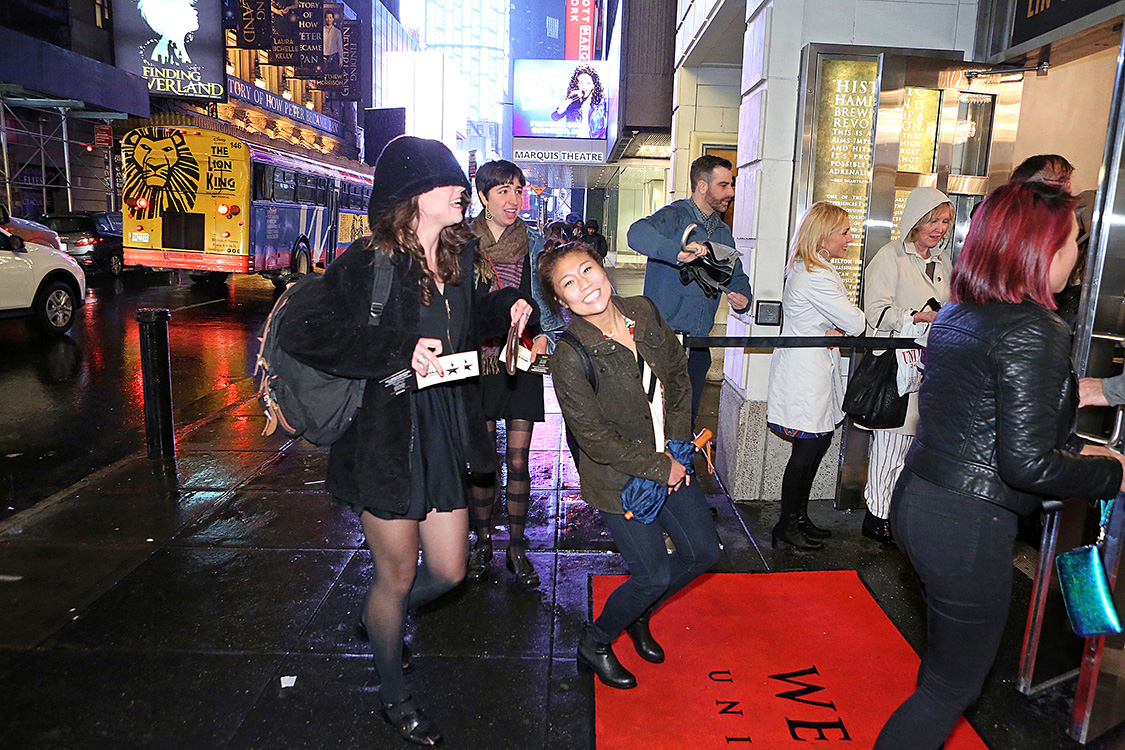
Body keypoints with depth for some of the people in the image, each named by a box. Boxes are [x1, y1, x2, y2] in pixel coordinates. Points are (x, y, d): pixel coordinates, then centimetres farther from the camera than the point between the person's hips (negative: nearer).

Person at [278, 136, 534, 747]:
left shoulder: (458, 255, 6)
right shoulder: (369, 263, -17)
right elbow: (301, 331, -26)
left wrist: (505, 306, 4)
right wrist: (401, 350, -30)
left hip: (445, 438, 7)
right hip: (387, 441, -7)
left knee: (448, 571, 16)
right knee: (397, 577, 11)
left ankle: (378, 619, 49)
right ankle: (393, 694, 39)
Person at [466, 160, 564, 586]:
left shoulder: (535, 246, 5)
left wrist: (543, 335, -10)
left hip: (522, 361, 0)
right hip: (476, 361, 0)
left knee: (518, 460, 3)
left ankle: (517, 547, 19)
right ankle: (482, 543, 25)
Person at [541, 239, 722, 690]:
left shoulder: (645, 313, -6)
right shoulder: (570, 357, -24)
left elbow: (679, 377, 6)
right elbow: (597, 440, -20)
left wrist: (679, 446, -2)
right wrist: (660, 468, -15)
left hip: (669, 461, 7)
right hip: (618, 479, -6)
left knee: (703, 551, 13)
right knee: (655, 574, -1)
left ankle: (638, 614, 38)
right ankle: (595, 643, 27)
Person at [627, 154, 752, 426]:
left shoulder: (723, 233, 18)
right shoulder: (676, 215, -7)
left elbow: (736, 276, 28)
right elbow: (637, 233, -28)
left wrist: (742, 298, 4)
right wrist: (677, 252, -45)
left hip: (698, 343, 7)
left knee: (687, 419, 12)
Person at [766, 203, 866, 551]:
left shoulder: (805, 268, 12)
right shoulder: (816, 276, -21)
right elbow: (856, 323, -17)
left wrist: (836, 330, -3)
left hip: (815, 370, 10)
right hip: (807, 374, -10)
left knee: (820, 441, 14)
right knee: (807, 449, -1)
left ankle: (799, 516, 25)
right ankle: (786, 525, 12)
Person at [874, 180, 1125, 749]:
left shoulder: (957, 314, 6)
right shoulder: (1033, 330, -20)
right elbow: (1027, 463, -23)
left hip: (917, 503, 9)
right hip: (966, 528, -9)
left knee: (946, 658, 27)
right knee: (953, 687, 10)